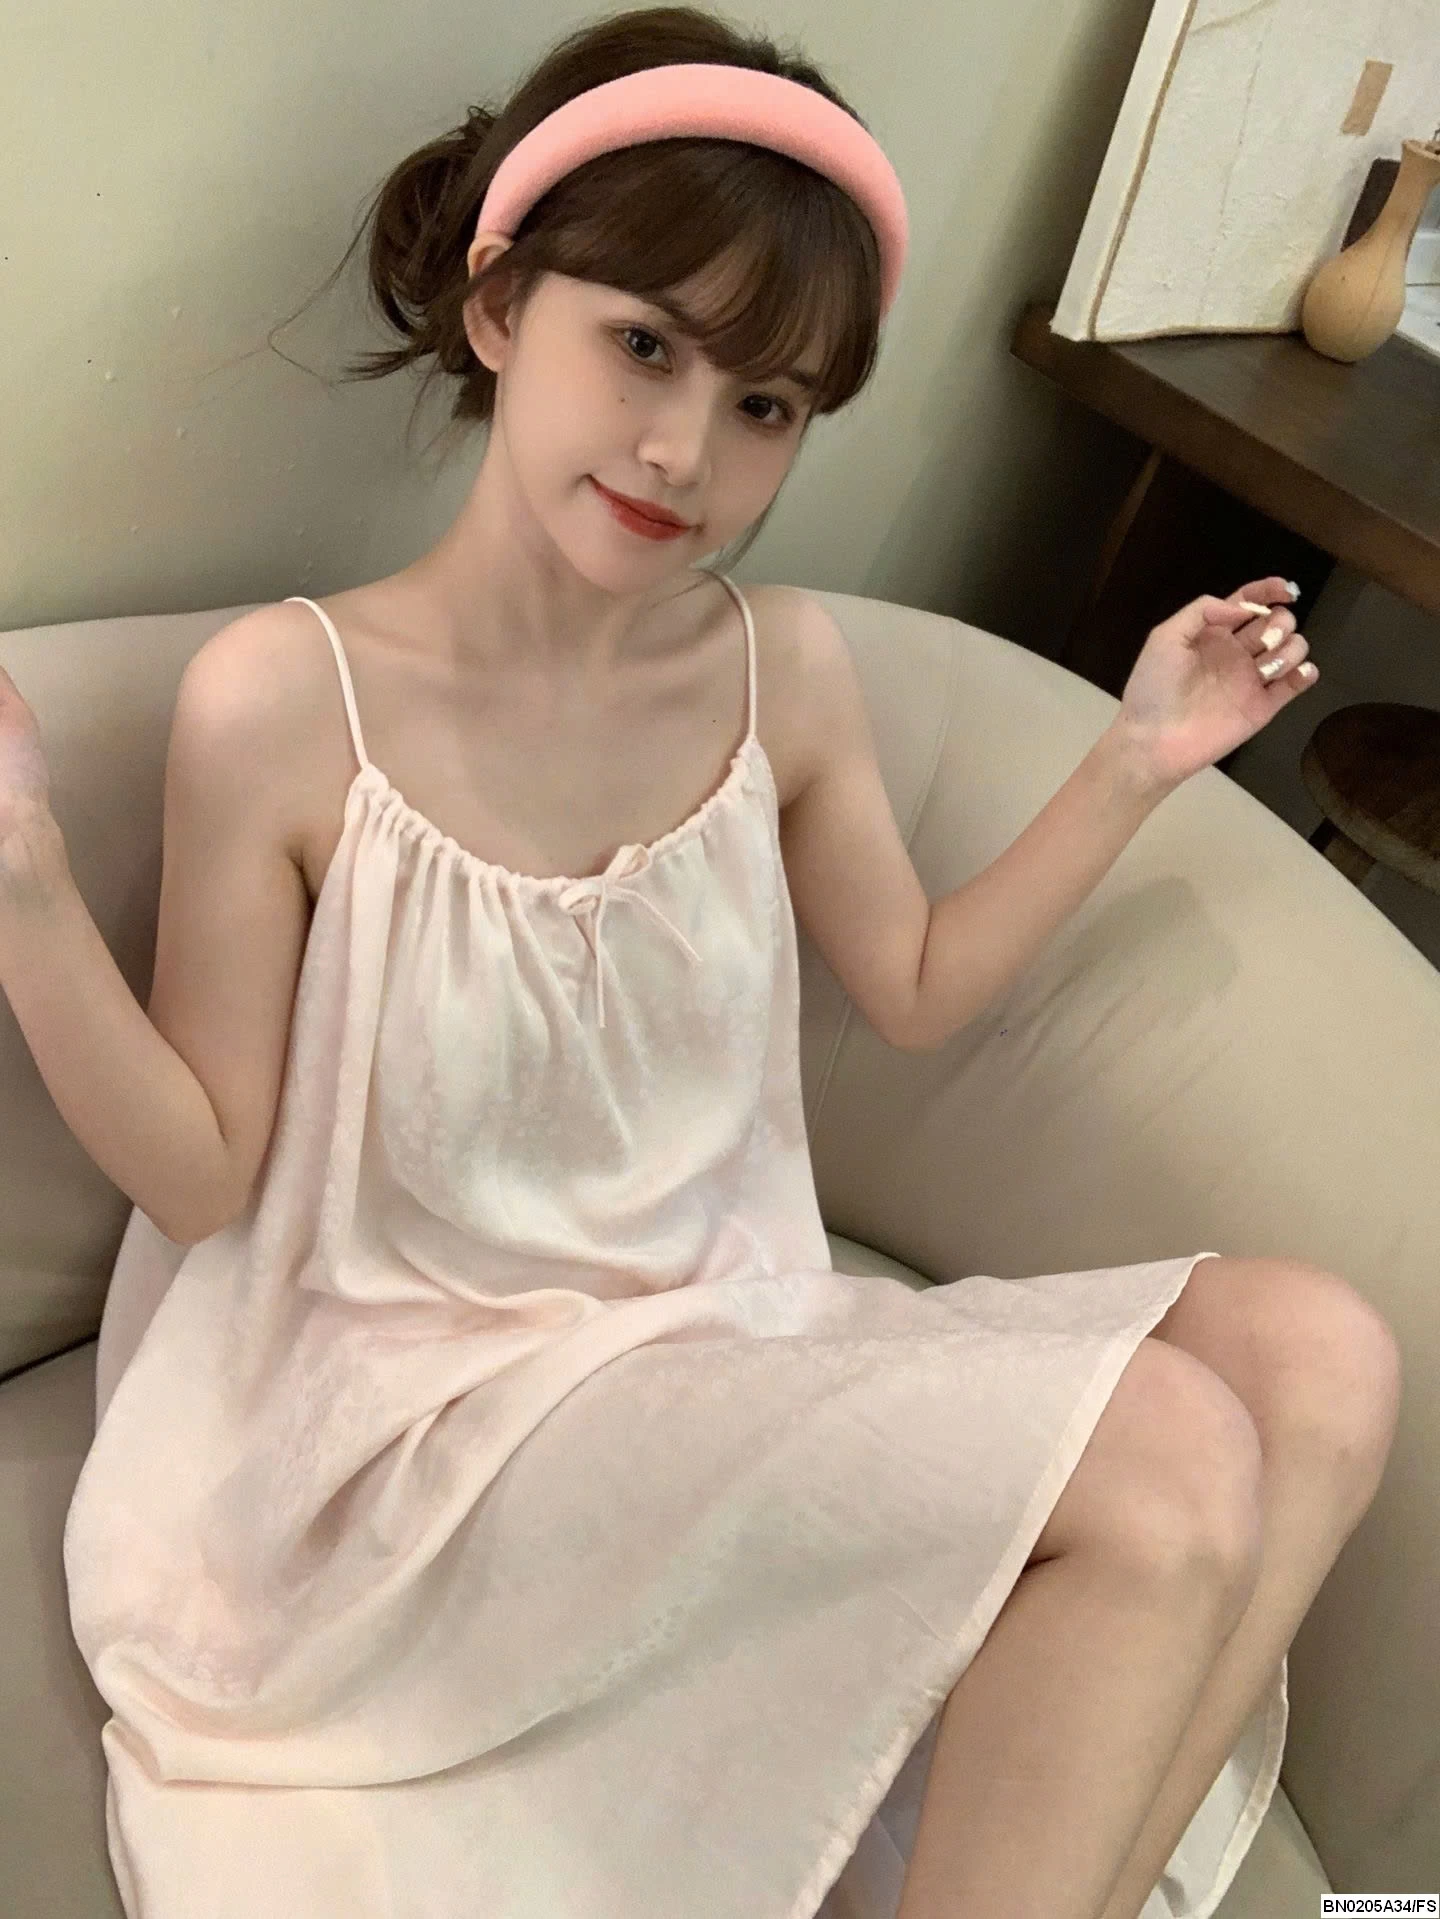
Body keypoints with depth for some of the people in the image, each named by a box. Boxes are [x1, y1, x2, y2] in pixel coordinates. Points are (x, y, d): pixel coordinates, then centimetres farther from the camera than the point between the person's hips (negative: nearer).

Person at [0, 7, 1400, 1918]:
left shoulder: (784, 670, 0)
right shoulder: (282, 701, -13)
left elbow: (916, 985, 14)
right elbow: (202, 1174, -8)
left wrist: (1139, 760, 7)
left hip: (730, 1332, 6)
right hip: (422, 1410, -5)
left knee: (1316, 1358, -10)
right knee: (1171, 1466, -22)